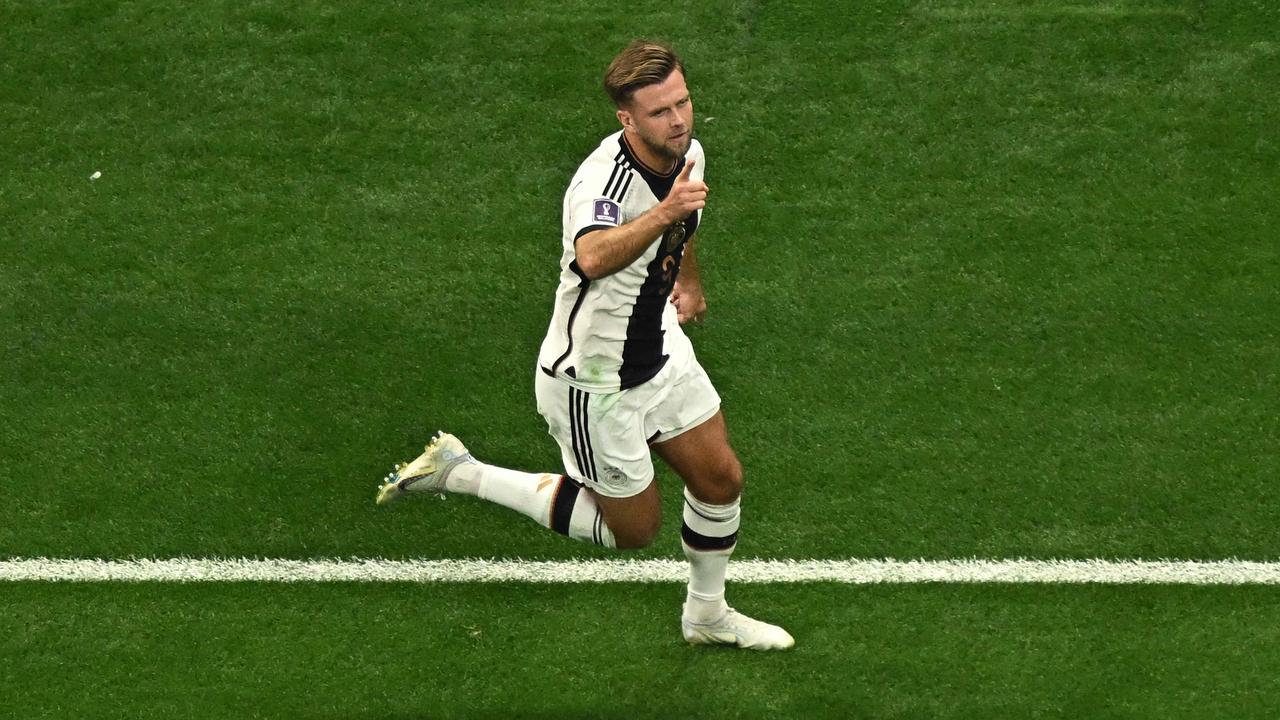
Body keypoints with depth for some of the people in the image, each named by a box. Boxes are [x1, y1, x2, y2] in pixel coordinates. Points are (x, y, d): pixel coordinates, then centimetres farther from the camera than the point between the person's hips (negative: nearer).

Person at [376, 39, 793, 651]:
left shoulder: (688, 152, -6)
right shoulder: (603, 180, -34)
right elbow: (592, 258, -58)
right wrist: (662, 214, -70)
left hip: (660, 350, 8)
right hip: (592, 384, -8)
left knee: (720, 480, 11)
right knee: (634, 529, 7)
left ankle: (707, 616, 37)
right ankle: (460, 474, 15)